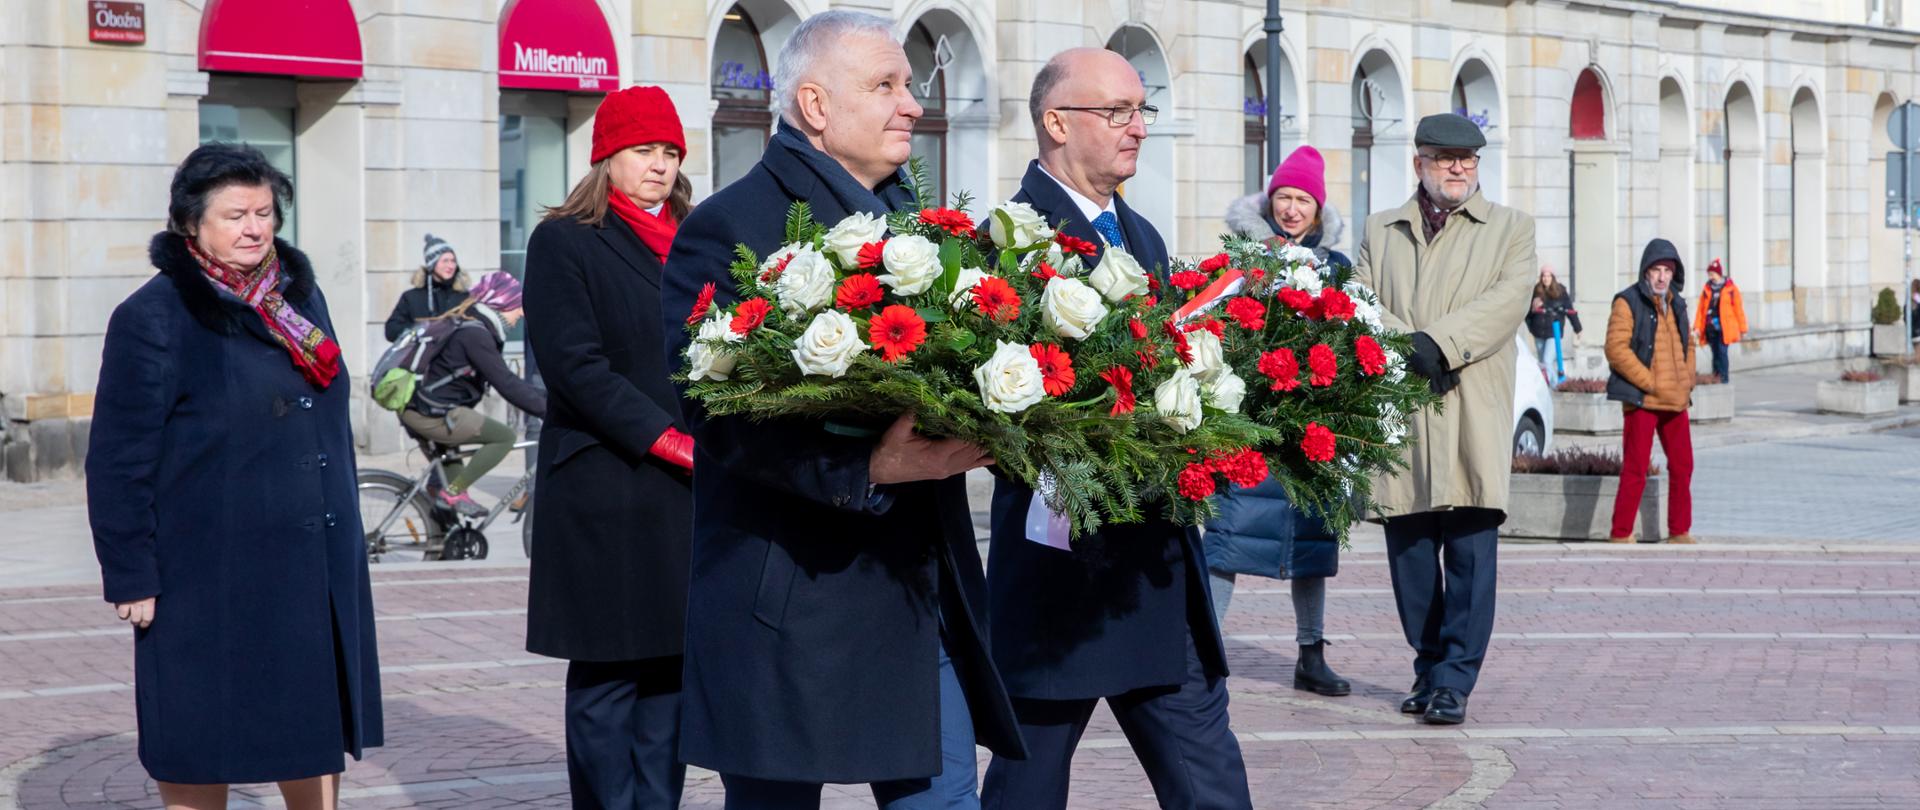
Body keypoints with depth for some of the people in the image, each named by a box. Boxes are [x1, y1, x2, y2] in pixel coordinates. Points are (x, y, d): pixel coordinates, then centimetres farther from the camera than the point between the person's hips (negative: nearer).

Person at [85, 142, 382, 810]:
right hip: (212, 574, -6)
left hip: (313, 569, 6)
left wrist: (344, 543, 19)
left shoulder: (301, 297, 11)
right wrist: (131, 576, -13)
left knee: (317, 737, 12)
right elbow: (117, 463, -10)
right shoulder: (152, 317, -9)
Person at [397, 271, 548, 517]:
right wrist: (549, 409, -22)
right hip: (432, 416, -11)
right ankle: (453, 492, -5)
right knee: (504, 437, -9)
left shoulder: (471, 326, 14)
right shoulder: (474, 333, -18)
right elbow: (507, 384, -23)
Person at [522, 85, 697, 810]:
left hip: (689, 490, 5)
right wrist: (667, 439, -15)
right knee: (607, 676, -2)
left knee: (668, 667, 6)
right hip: (605, 491, -5)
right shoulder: (563, 242, 0)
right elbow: (574, 363, -10)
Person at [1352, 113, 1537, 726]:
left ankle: (1454, 681, -4)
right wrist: (1406, 346, -12)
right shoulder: (1380, 231, 19)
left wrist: (1438, 343, -15)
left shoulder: (1511, 229, 12)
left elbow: (1507, 300, -3)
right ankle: (1428, 669, 15)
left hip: (1473, 419, -2)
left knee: (1470, 553, -8)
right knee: (1409, 552, 3)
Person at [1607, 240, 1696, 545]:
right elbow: (1616, 348, -14)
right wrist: (1650, 383, -16)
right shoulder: (1628, 302, -6)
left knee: (1682, 466, 10)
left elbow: (1687, 345, 26)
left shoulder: (1676, 304, 16)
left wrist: (1687, 381, 8)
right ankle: (1621, 534, 1)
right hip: (1642, 400, -7)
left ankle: (1679, 532, 19)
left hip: (1676, 401, 7)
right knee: (1635, 470, -6)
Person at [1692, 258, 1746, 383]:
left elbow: (1738, 309, 1)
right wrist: (1697, 327, 2)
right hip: (1710, 327, 4)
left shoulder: (1730, 288, -1)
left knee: (1722, 353, -10)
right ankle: (1716, 378, 13)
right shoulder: (1707, 289, 10)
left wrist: (1742, 329, 1)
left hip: (1724, 327, -4)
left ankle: (1725, 379, -6)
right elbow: (1701, 309, 10)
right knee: (1715, 353, 7)